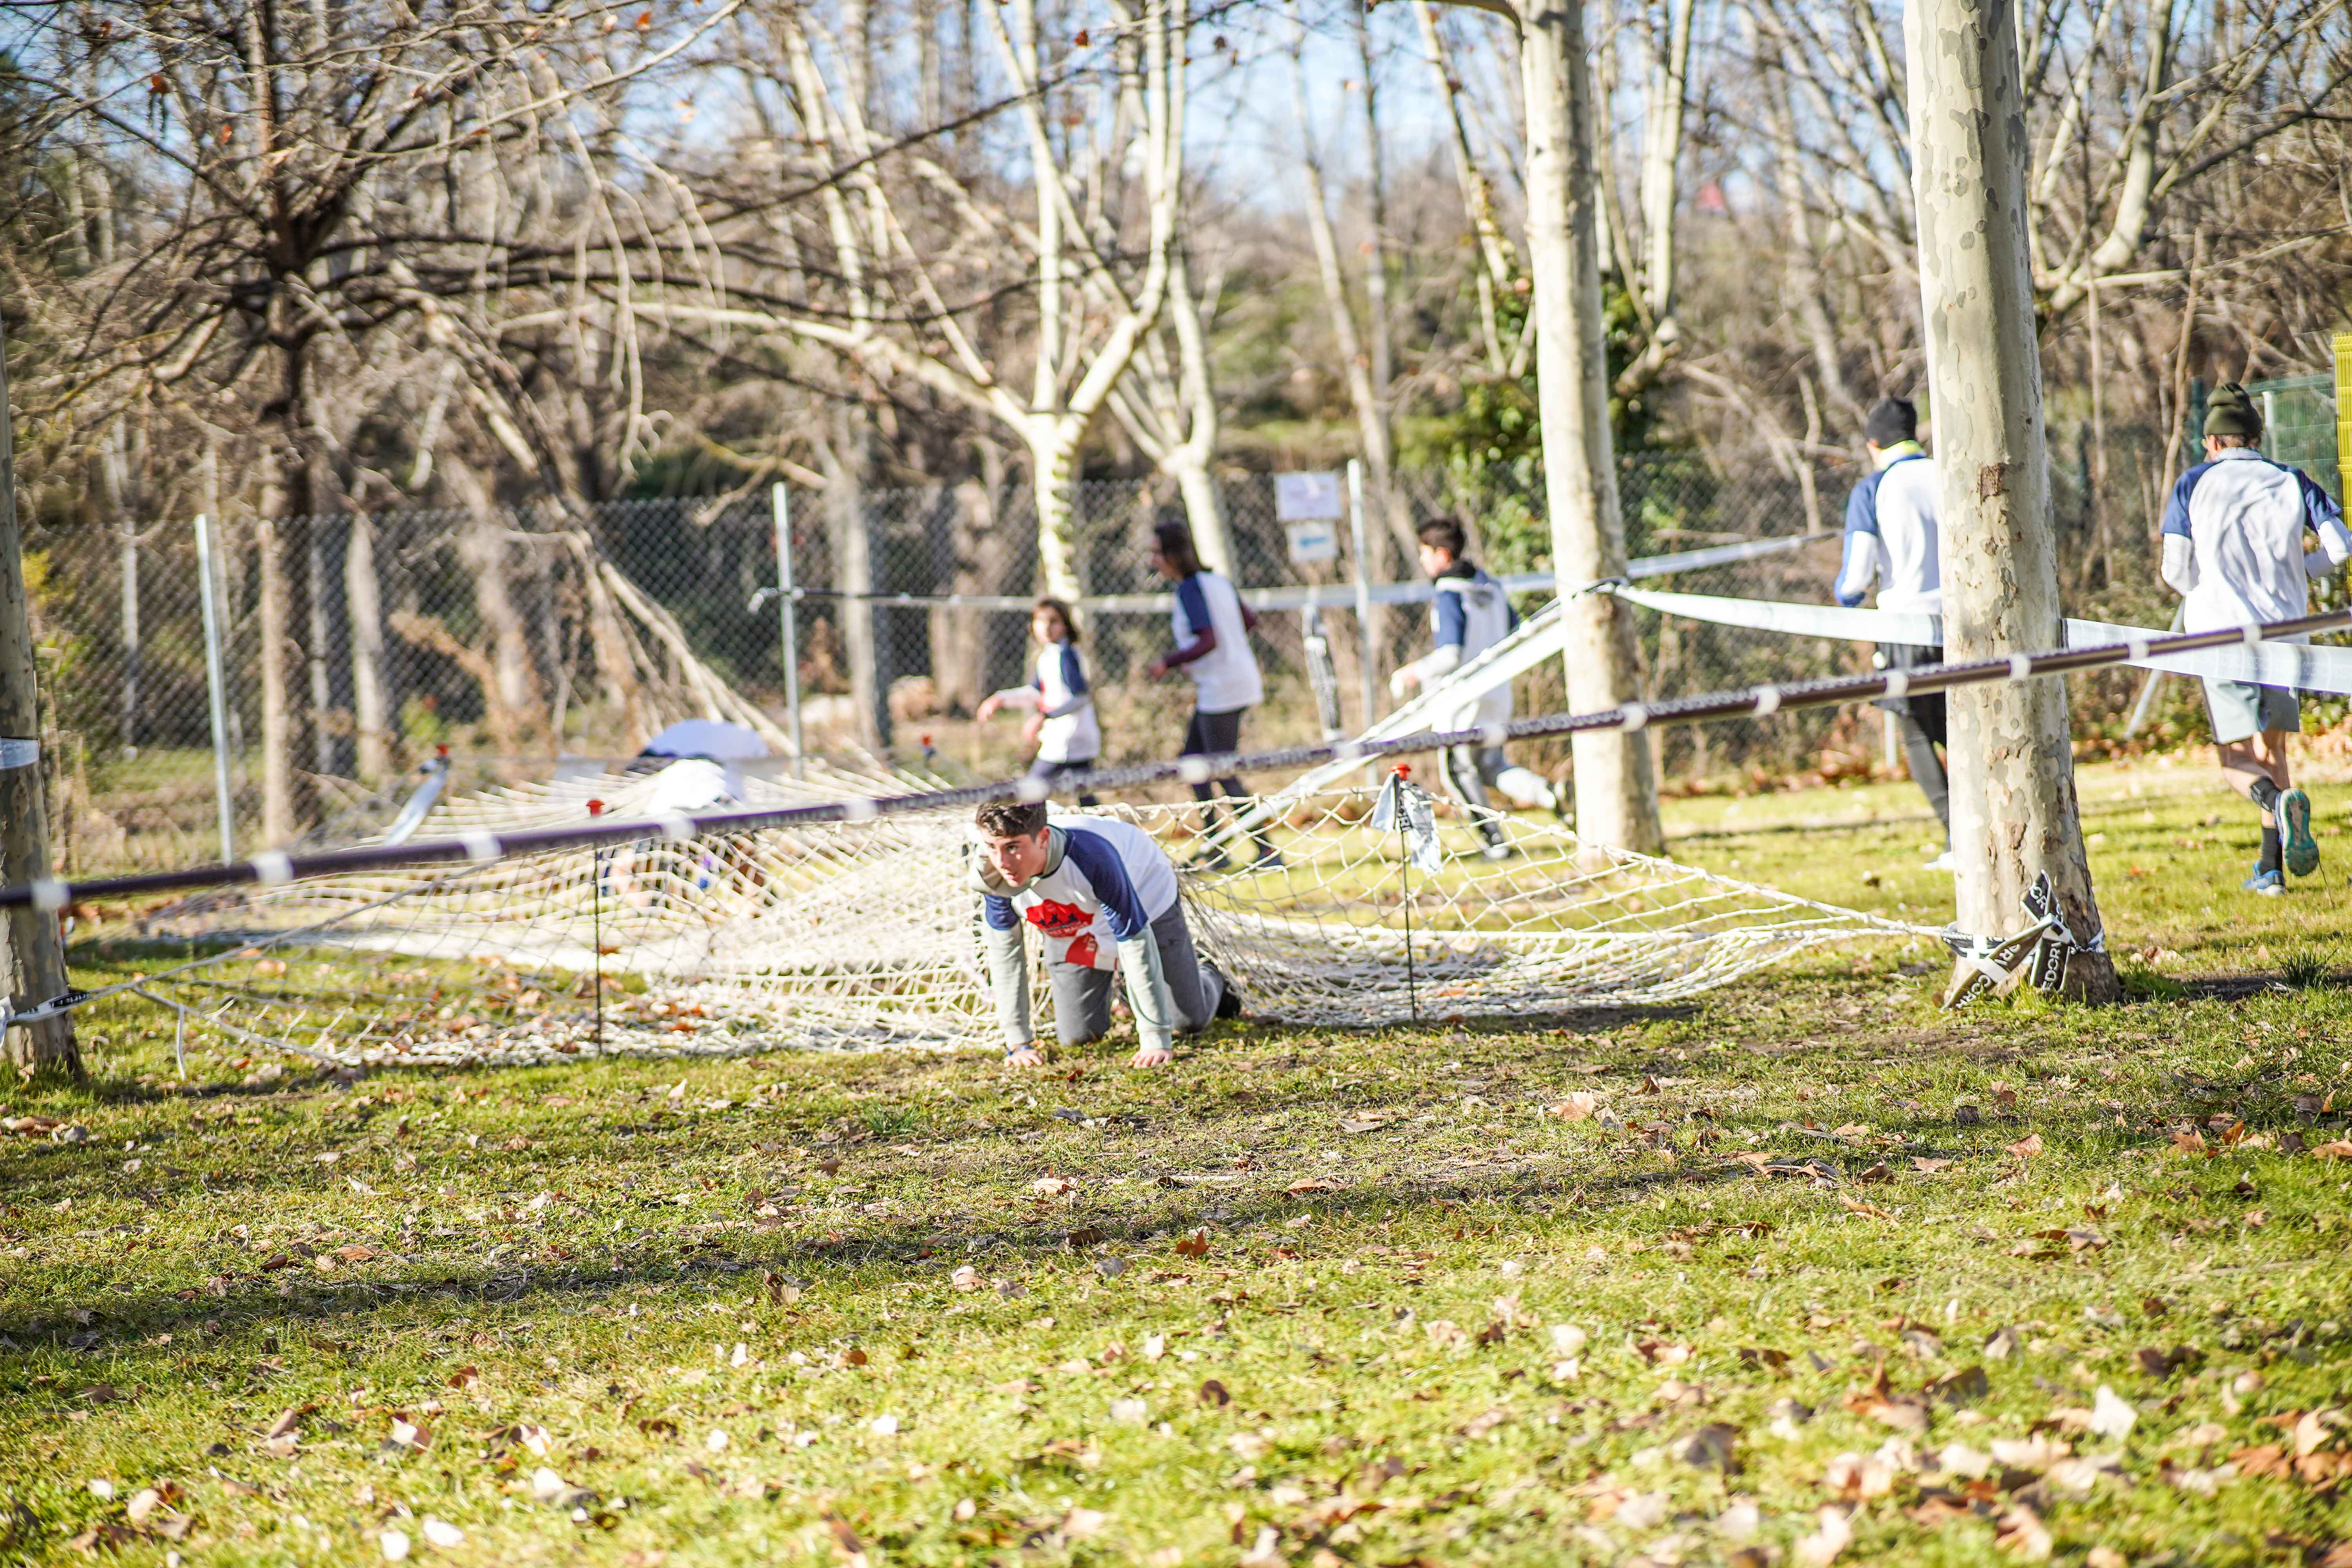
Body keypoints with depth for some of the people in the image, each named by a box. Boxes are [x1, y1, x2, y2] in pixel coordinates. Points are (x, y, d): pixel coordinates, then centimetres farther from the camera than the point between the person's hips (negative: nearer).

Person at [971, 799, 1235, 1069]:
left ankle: (1208, 977, 39)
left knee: (1189, 1021, 2)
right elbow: (1005, 949, -17)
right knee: (1077, 1037, 1)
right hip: (1069, 934, 3)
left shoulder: (1093, 856, -46)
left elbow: (1135, 942, -37)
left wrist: (1156, 1039, -34)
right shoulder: (989, 873, -33)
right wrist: (1018, 1042, -15)